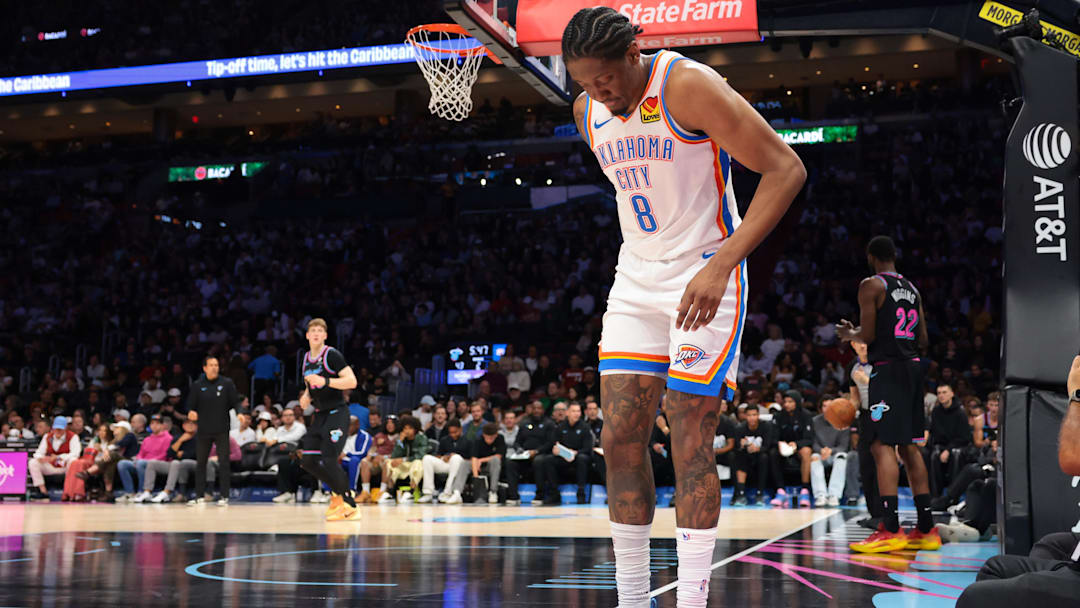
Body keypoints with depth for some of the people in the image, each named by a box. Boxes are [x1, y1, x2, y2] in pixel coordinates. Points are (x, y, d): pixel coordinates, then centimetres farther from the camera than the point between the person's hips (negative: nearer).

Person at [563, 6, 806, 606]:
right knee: (619, 439, 1)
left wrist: (720, 266, -29)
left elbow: (786, 169, -21)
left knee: (691, 448, -7)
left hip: (703, 283, -6)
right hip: (635, 283, 7)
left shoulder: (688, 85, -18)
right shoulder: (588, 111, 4)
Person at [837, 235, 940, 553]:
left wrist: (849, 334, 9)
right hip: (913, 366, 8)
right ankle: (926, 529, 13)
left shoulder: (871, 285, -6)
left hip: (888, 368, -8)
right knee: (909, 446, 12)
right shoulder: (912, 289, 17)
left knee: (883, 445, -10)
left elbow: (868, 334, -11)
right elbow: (923, 340, 17)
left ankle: (890, 530, -17)